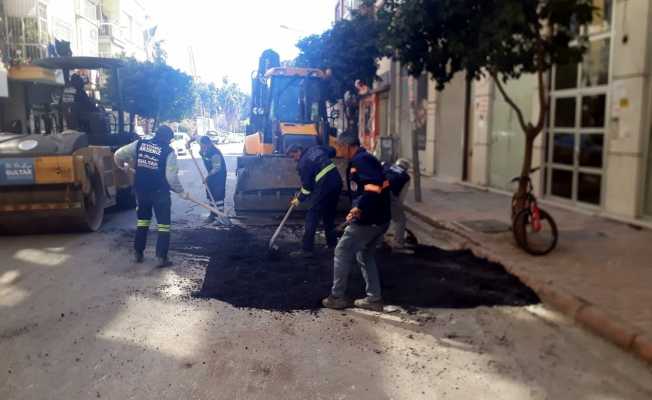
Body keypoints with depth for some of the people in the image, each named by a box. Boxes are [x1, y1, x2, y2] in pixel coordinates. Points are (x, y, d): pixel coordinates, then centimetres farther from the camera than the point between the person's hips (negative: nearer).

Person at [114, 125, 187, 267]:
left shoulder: (140, 143, 3)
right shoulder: (168, 151, -8)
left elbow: (119, 154, 7)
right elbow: (171, 177, -13)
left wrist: (121, 166, 28)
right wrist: (181, 192, -1)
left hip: (141, 190, 5)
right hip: (160, 192, -5)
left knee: (142, 220, 21)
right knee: (163, 224, 4)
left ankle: (138, 254, 25)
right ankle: (161, 257, -1)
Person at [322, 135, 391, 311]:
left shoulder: (359, 160, -12)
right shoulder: (368, 159, 19)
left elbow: (375, 186, -27)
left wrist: (359, 207, -24)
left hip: (368, 219, -10)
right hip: (380, 218, 10)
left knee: (342, 253, 3)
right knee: (366, 256, 20)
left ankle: (337, 297, 11)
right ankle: (374, 298, 22)